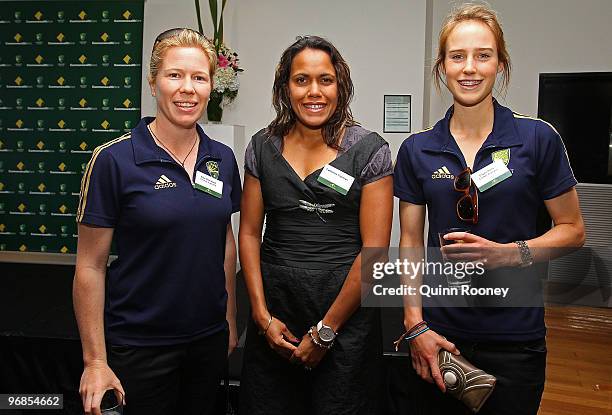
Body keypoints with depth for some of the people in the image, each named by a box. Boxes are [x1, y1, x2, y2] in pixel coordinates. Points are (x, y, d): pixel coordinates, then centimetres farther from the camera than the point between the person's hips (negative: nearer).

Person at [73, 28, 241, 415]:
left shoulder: (223, 159, 0)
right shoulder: (114, 160, -13)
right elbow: (90, 267, -10)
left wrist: (231, 321, 11)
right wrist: (96, 361, -10)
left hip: (209, 339, 5)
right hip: (138, 349, -4)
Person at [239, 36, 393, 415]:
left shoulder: (369, 150, -6)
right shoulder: (263, 147, 4)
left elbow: (374, 249, -10)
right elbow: (250, 232, 6)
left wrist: (325, 330, -9)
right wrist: (262, 315, -3)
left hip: (346, 309, -2)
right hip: (274, 305, 3)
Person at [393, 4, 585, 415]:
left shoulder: (537, 138, -5)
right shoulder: (417, 150, 1)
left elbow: (572, 229, 0)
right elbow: (411, 240, 4)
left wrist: (508, 253, -17)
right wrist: (415, 324, -4)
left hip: (514, 337, -1)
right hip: (440, 333, 2)